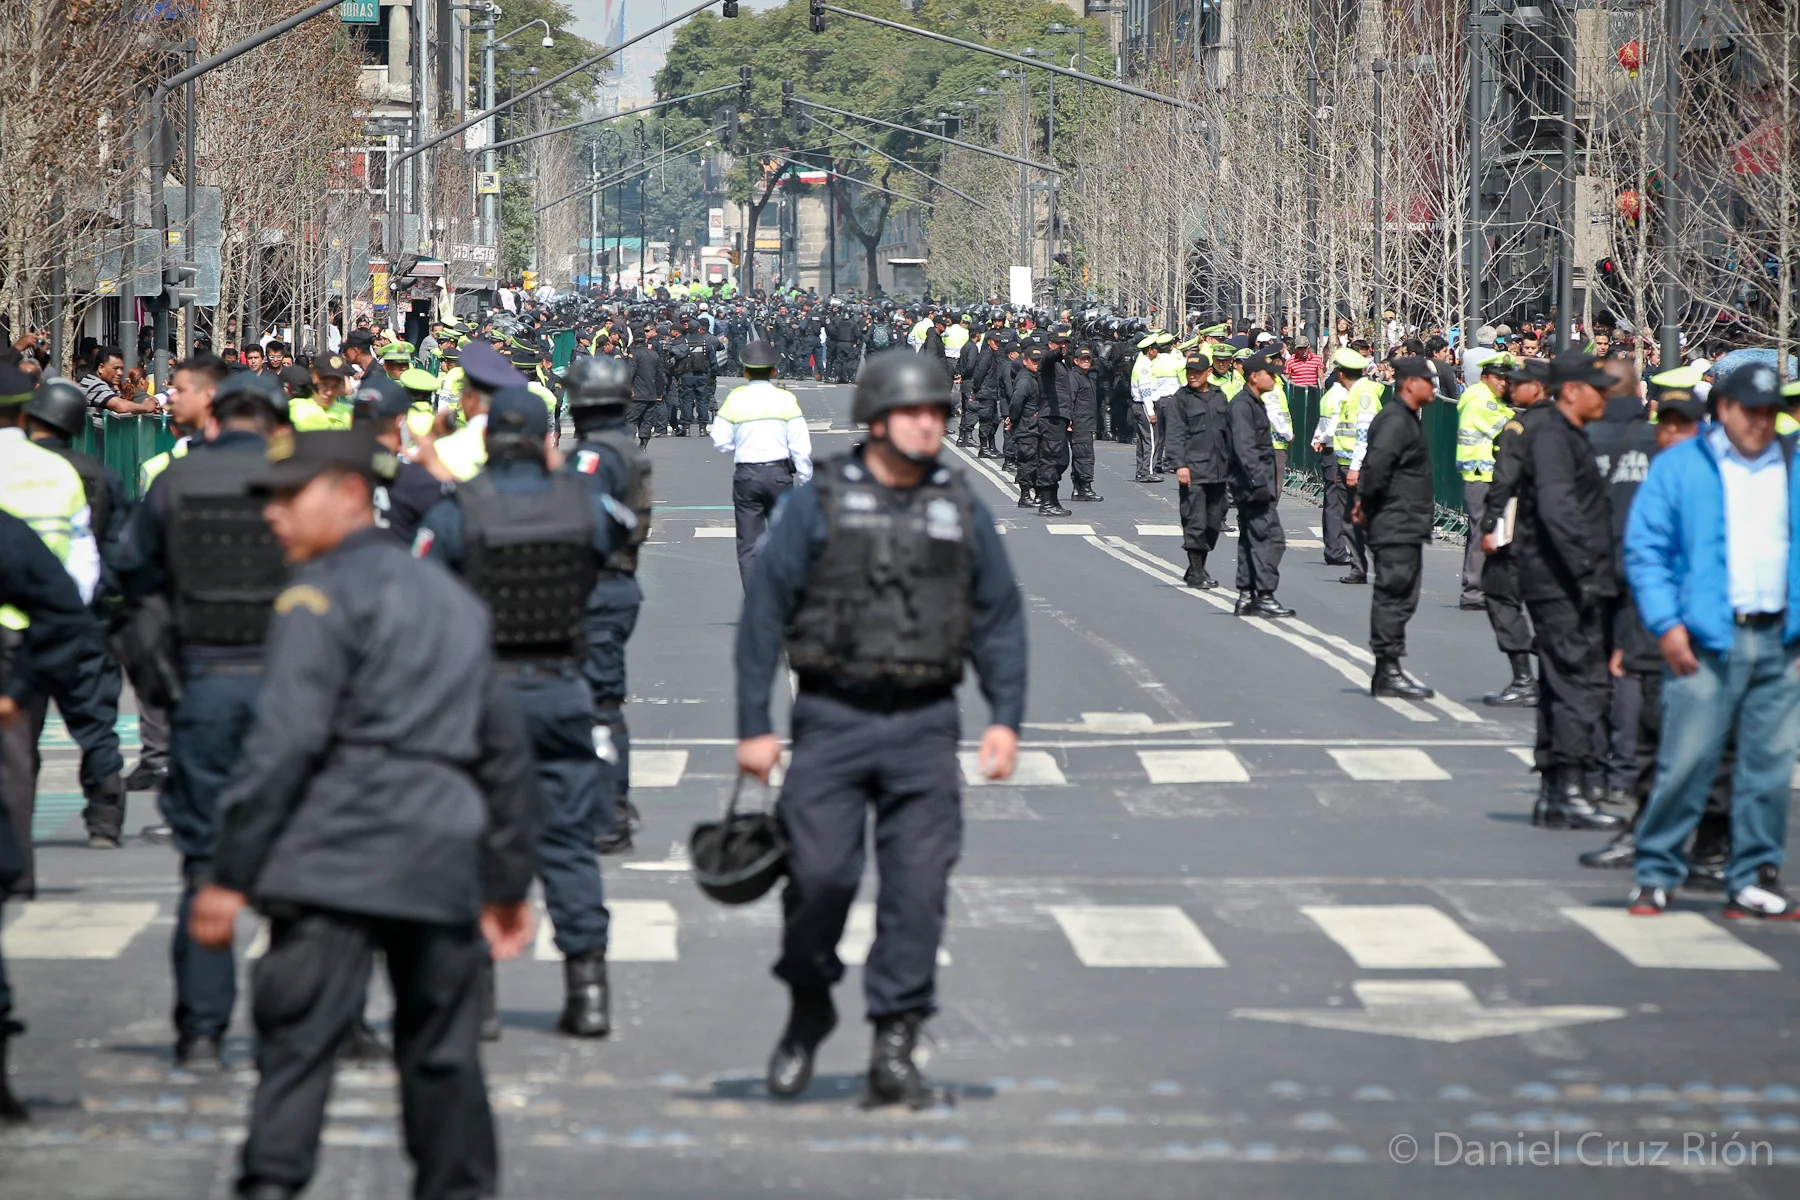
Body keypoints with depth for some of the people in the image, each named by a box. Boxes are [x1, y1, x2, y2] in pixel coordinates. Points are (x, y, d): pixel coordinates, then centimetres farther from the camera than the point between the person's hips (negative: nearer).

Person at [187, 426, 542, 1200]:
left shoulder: (322, 595, -2)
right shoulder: (453, 599, 22)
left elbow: (283, 743, -12)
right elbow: (504, 750, 25)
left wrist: (230, 875, -12)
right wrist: (510, 881, 30)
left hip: (338, 859, -7)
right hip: (444, 861, 7)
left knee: (296, 1042, -11)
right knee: (442, 1052, 13)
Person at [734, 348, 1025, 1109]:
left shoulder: (962, 511, 10)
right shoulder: (819, 504, 1)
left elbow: (999, 618, 12)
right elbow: (764, 612, 1)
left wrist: (1005, 717, 0)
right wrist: (753, 725, -3)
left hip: (924, 725, 2)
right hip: (833, 720, -2)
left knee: (918, 888, -4)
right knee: (819, 874, -7)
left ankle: (894, 1050, 1)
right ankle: (808, 1008, 19)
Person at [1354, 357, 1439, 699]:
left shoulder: (1407, 419, 18)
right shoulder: (1395, 420, -15)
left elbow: (1376, 465, 24)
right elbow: (1377, 463, -27)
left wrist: (1365, 503, 15)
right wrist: (1368, 506, -16)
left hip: (1406, 528, 10)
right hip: (1396, 527, -10)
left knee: (1398, 600, 13)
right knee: (1393, 597, -7)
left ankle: (1388, 672, 18)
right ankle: (1388, 674, -5)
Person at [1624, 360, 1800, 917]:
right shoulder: (1679, 468, 3)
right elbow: (1644, 550, 1)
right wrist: (1667, 624, -8)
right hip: (1705, 641, -4)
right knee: (1686, 761, -7)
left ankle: (1753, 882, 12)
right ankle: (1656, 875, 4)